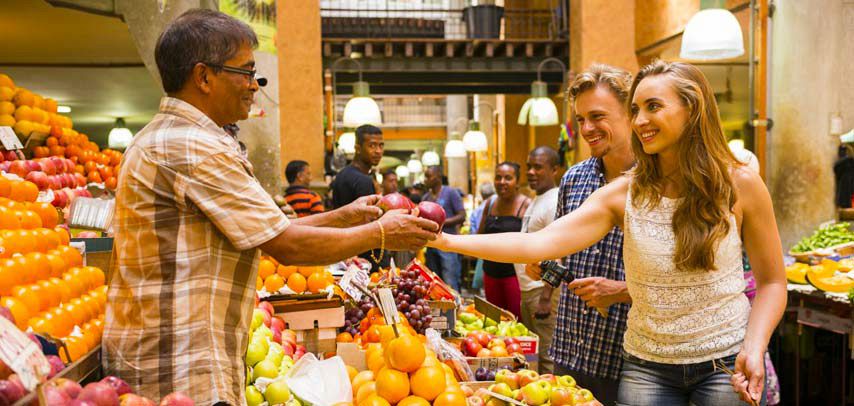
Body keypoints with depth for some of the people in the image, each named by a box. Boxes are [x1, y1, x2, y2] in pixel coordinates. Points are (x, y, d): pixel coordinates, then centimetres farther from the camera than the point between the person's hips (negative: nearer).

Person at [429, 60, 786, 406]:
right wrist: (449, 241, -26)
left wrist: (754, 349, -15)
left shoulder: (740, 186, -7)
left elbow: (771, 282, 1)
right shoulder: (625, 194, -6)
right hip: (646, 366, 1)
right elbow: (539, 243, -17)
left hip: (725, 364, -1)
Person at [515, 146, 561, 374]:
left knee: (546, 356, -6)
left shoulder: (554, 203, -14)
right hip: (528, 289, 10)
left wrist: (546, 297, -25)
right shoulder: (536, 201, 18)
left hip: (543, 290, -10)